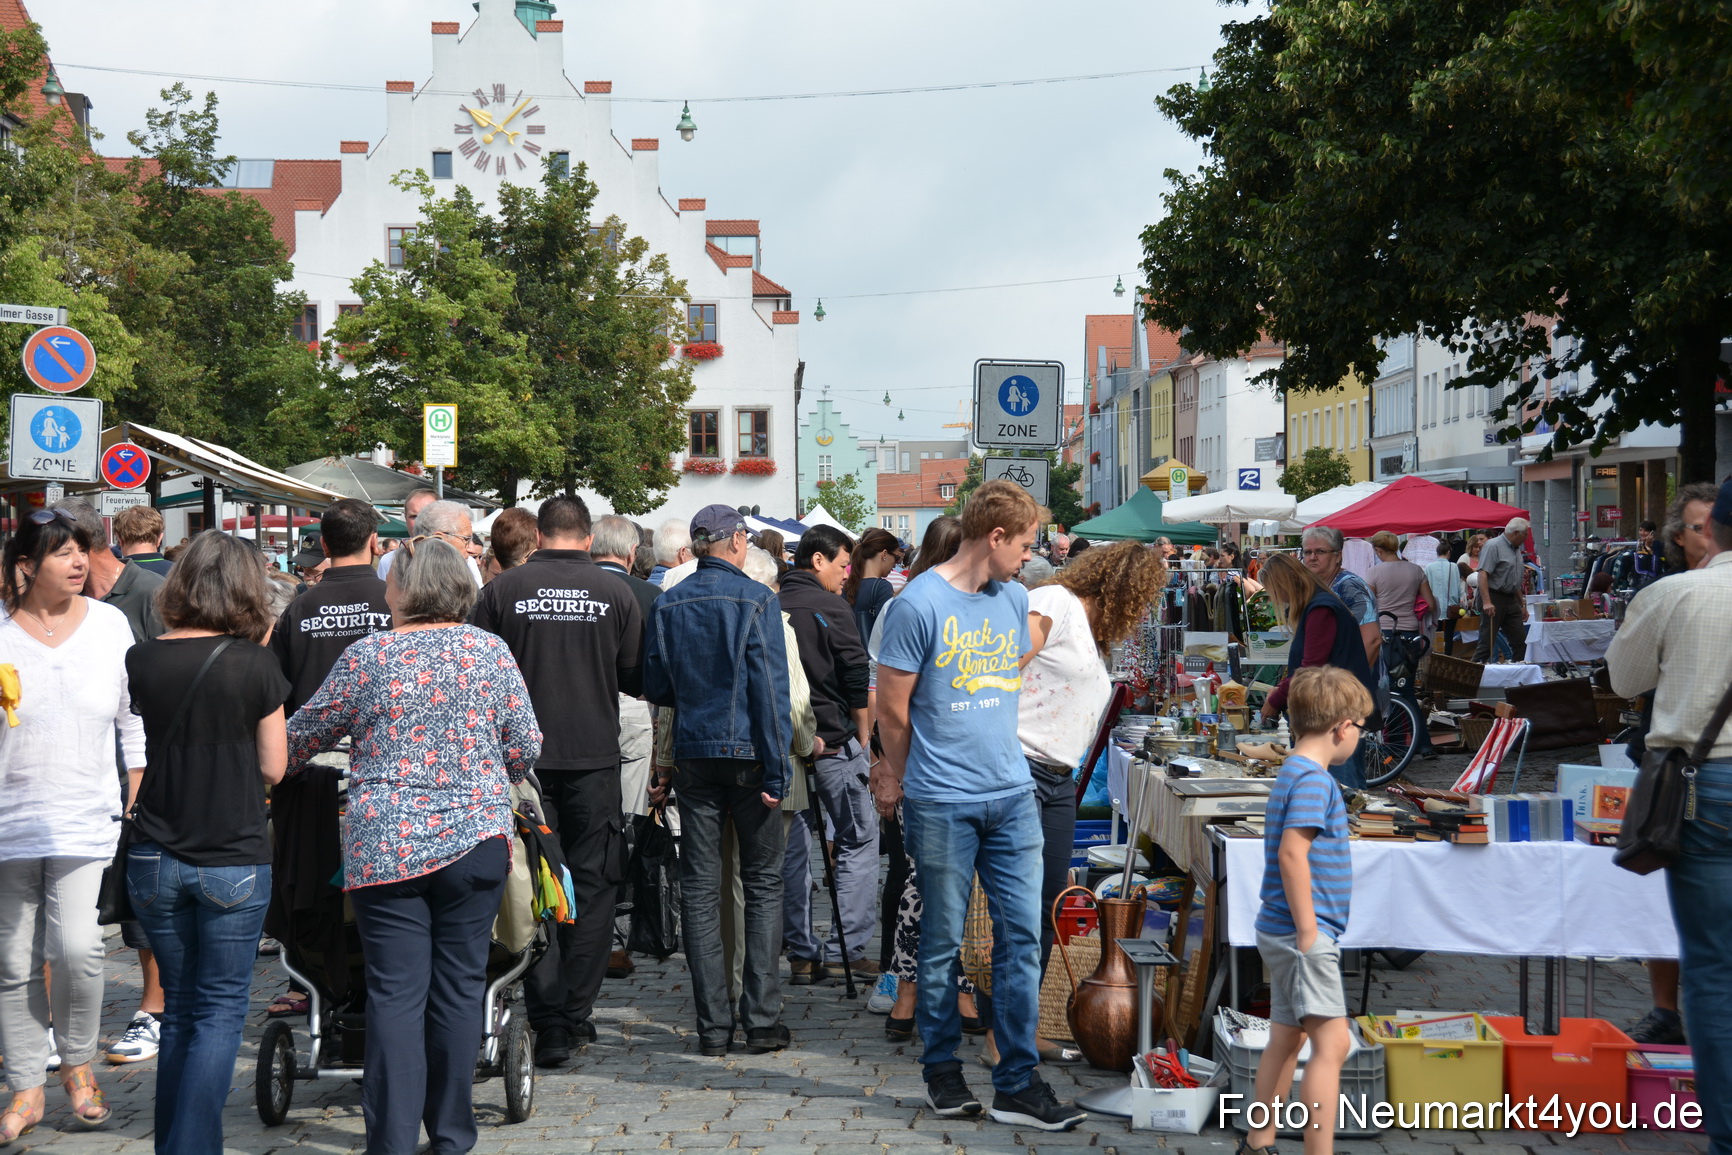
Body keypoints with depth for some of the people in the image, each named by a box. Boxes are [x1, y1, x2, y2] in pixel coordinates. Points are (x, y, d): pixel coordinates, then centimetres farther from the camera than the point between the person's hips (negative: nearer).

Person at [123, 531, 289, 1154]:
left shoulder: (139, 661, -3)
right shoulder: (254, 664, -11)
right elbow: (273, 767, -4)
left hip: (154, 861, 3)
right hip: (234, 860, -3)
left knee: (179, 1009, 17)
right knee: (220, 1011, 6)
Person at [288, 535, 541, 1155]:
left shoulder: (366, 657, -4)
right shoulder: (491, 651, 1)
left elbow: (303, 737, 7)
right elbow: (526, 748, 5)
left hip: (385, 848, -2)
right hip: (475, 842, 2)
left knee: (395, 994, 1)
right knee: (460, 987, 10)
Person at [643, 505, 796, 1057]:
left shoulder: (667, 605, 4)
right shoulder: (756, 601, -7)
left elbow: (655, 687, 9)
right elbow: (772, 690, -12)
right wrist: (778, 768, -10)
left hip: (693, 755, 3)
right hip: (748, 755, -3)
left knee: (700, 888, 6)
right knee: (763, 883, 5)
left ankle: (713, 1026, 6)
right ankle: (762, 1020, 3)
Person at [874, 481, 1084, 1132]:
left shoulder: (1014, 600, 10)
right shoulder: (919, 606, -11)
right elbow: (892, 710, -4)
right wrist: (906, 777, 9)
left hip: (1012, 794, 6)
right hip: (942, 805, -5)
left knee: (1021, 935, 1)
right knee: (942, 943, 6)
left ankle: (1018, 1083, 6)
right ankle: (943, 1071, 20)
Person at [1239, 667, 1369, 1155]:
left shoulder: (1294, 773, 15)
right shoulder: (1314, 780, -15)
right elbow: (1292, 853, -24)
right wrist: (1309, 931, -20)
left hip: (1283, 933, 10)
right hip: (1303, 935, -10)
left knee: (1287, 1037, 16)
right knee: (1332, 1042, -12)